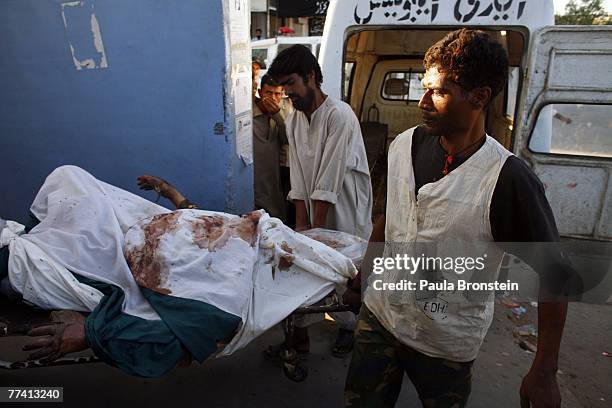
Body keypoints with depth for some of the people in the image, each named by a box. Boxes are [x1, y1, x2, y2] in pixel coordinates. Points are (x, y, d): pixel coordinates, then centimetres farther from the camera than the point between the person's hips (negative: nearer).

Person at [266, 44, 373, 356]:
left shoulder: (339, 116, -22)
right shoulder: (293, 121, 1)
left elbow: (329, 182, -24)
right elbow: (298, 179, 0)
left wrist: (315, 230, -21)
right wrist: (301, 224, -6)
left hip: (347, 210, -5)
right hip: (314, 210, 6)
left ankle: (348, 327, 32)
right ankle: (300, 329, 22)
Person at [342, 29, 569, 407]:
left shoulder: (509, 178, -22)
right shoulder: (404, 145, -6)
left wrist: (544, 371, -11)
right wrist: (361, 280, 14)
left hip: (447, 345, -4)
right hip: (379, 315, 4)